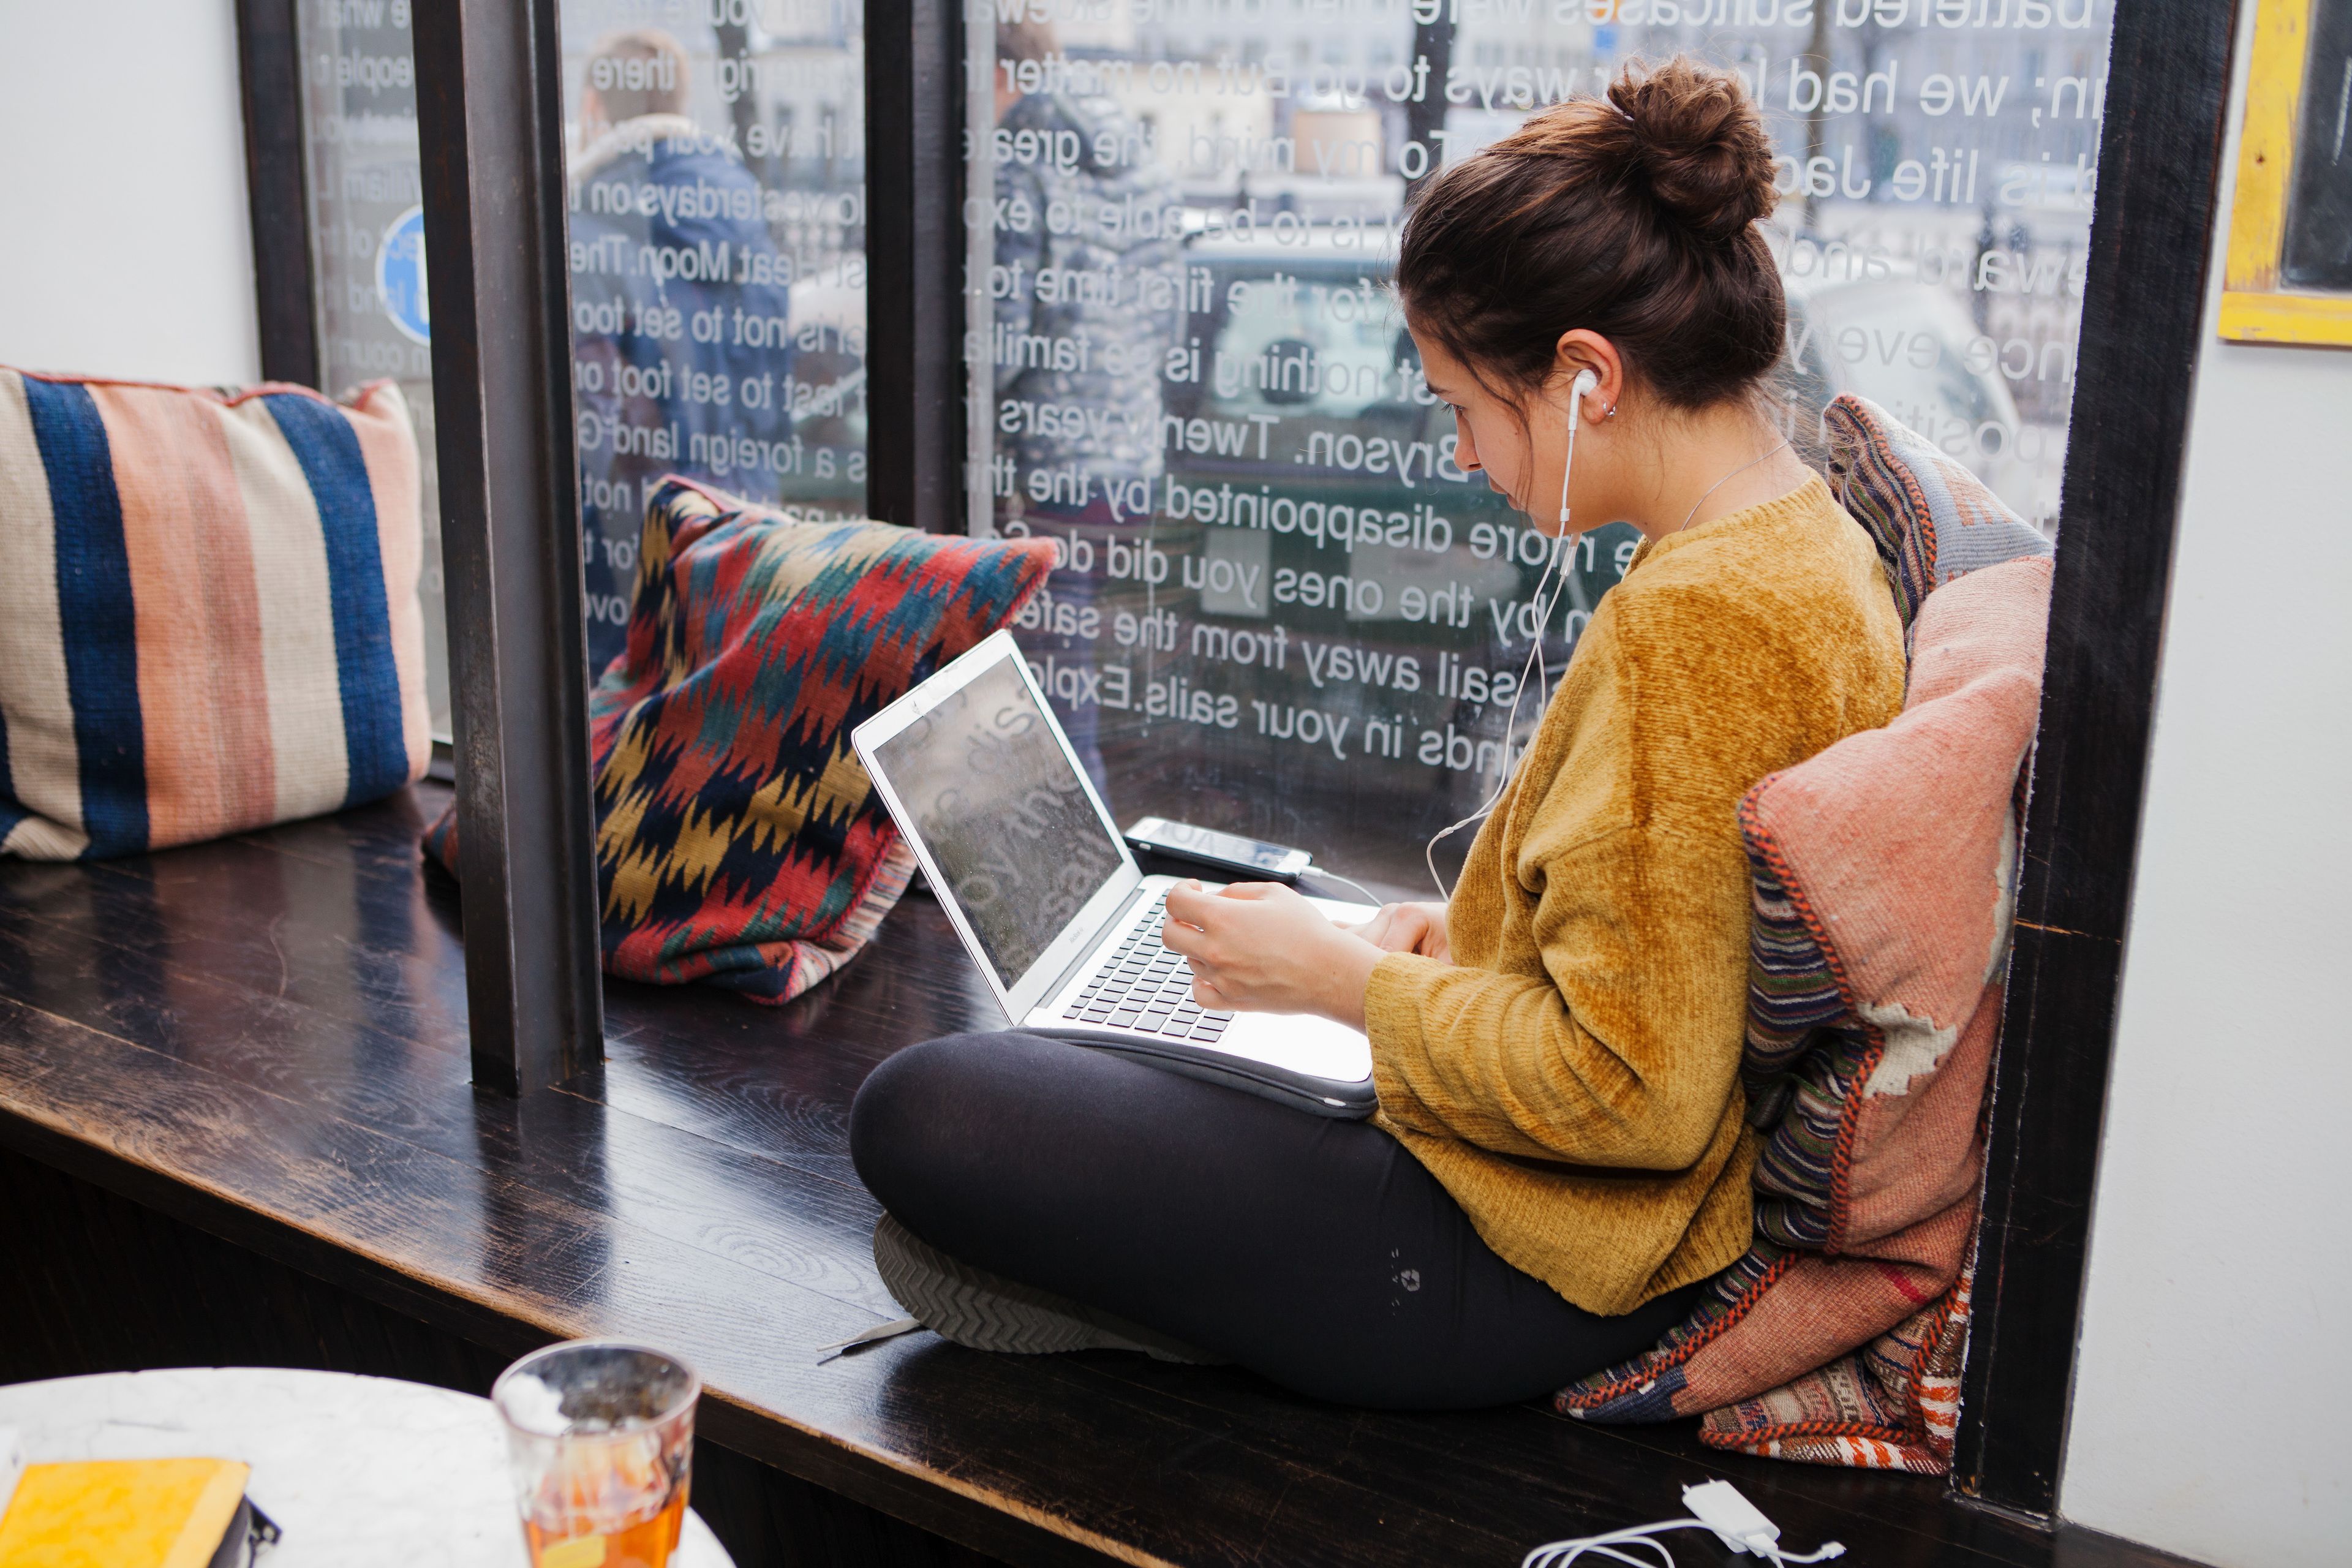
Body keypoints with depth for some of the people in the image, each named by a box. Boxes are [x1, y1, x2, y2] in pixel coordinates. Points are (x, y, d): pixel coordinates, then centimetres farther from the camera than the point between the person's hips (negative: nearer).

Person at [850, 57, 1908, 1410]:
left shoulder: (1694, 618, -27)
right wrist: (1476, 932, 8)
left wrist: (1344, 978, -16)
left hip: (1536, 1270, -10)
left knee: (921, 1114, -12)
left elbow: (1629, 1090, -27)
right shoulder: (1812, 541, 5)